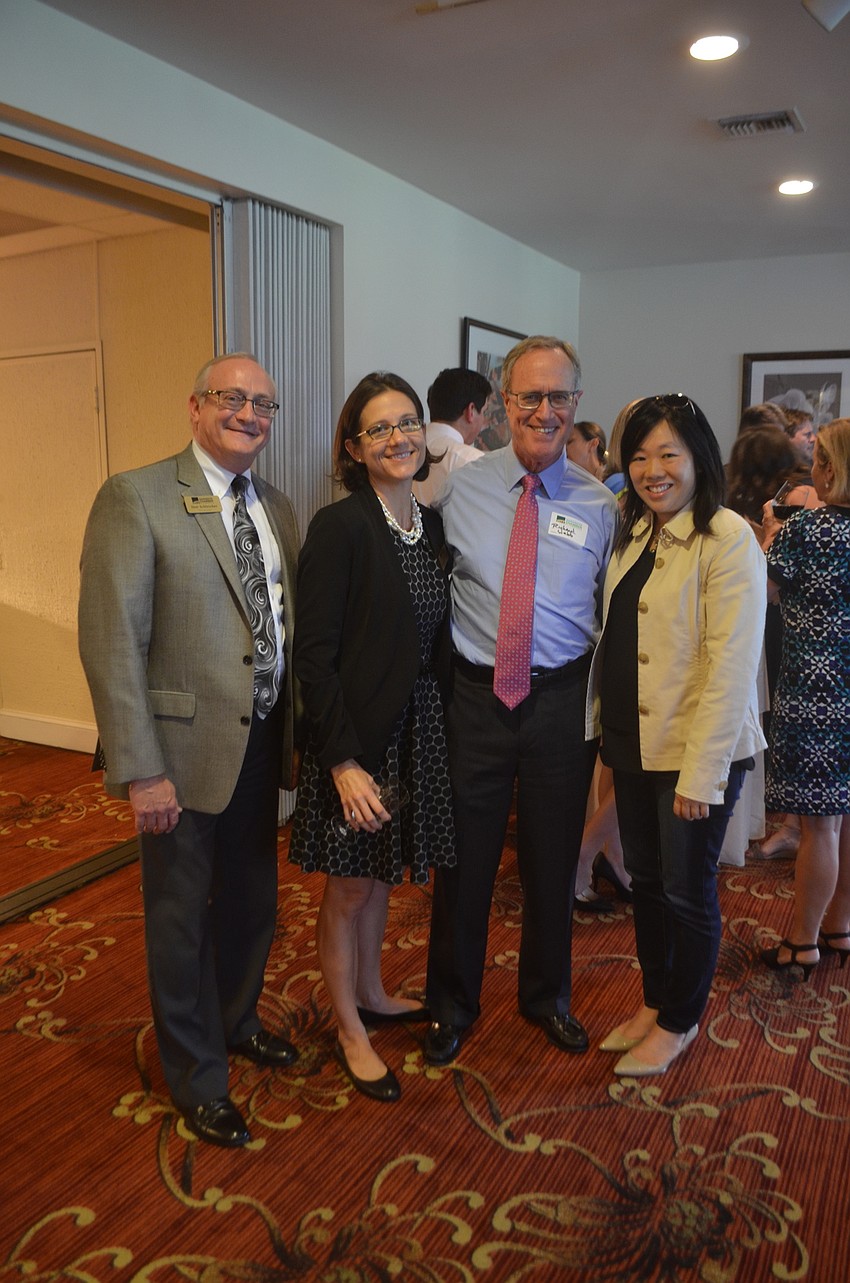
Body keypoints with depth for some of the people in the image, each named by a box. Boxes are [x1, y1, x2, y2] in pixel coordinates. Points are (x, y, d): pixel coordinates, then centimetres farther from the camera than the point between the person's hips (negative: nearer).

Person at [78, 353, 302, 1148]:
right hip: (186, 747, -6)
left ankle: (236, 1022, 49)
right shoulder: (135, 498, -12)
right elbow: (111, 642, -17)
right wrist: (140, 771, -19)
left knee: (253, 902, 22)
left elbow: (289, 627, 10)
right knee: (183, 918, 12)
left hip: (263, 743, 6)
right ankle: (197, 1077, 34)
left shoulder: (277, 509, 8)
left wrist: (301, 729, 5)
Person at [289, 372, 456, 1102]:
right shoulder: (340, 527, -15)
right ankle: (350, 1031, 32)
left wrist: (444, 728, 5)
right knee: (349, 888, 11)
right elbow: (314, 654, -17)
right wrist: (343, 761, -20)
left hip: (417, 732, 6)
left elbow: (432, 639, 10)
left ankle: (371, 994, 44)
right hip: (357, 736, -6)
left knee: (380, 878, 22)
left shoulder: (433, 525, 5)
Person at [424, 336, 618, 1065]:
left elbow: (610, 613, 5)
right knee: (463, 858, 11)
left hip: (562, 701, 1)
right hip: (475, 696, 0)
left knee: (554, 860, 16)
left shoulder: (598, 504, 1)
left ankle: (547, 996, 42)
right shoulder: (459, 490, 0)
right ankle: (452, 1004, 35)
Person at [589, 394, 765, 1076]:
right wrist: (603, 725, 7)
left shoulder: (729, 540, -16)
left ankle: (679, 1022, 31)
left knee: (687, 890, 9)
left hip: (696, 751, -7)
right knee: (646, 879, 19)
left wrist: (702, 772, -20)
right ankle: (653, 1002, 39)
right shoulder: (635, 534, 8)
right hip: (634, 741, 7)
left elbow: (732, 665, -19)